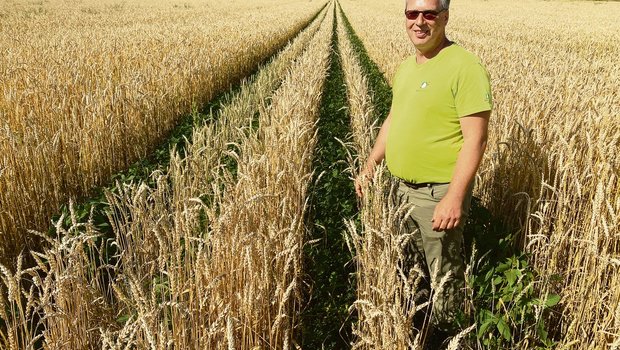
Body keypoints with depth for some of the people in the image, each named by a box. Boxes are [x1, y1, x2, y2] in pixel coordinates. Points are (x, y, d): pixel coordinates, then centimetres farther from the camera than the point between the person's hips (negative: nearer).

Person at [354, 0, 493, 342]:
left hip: (438, 194, -8)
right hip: (402, 189, 8)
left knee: (444, 276, 8)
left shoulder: (464, 67, -18)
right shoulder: (405, 67, 8)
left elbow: (475, 139, -22)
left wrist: (455, 198, -27)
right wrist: (370, 164, 19)